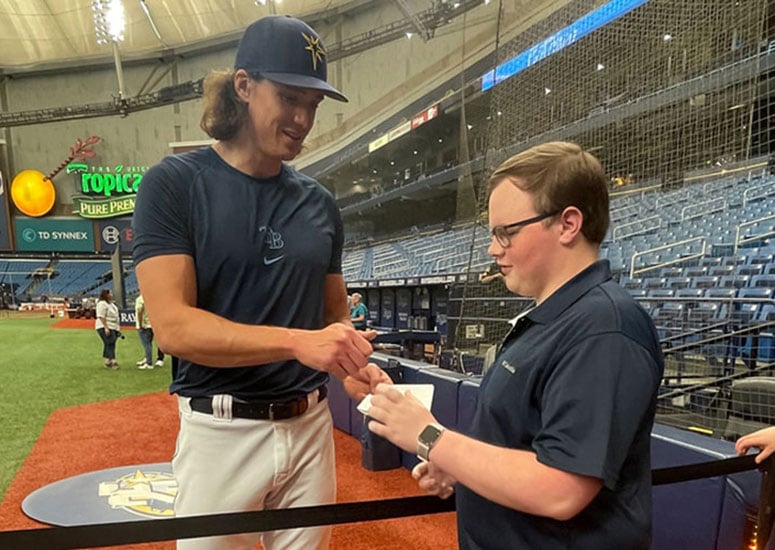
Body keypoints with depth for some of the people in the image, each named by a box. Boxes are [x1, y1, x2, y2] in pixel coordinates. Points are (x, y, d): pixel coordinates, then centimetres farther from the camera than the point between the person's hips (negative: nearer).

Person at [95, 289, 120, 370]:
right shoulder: (102, 304, -12)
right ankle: (112, 361, -21)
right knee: (110, 344, -15)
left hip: (113, 328, 9)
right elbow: (101, 317, -20)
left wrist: (118, 327, 20)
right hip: (105, 327, -9)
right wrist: (106, 327, -25)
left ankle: (107, 362, 13)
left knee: (110, 345, 9)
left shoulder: (111, 303, 18)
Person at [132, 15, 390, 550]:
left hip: (311, 426, 4)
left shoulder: (320, 202, 5)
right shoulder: (175, 183, -8)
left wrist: (351, 365, -9)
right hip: (220, 431, -4)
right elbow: (174, 326, -18)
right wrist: (299, 342, -28)